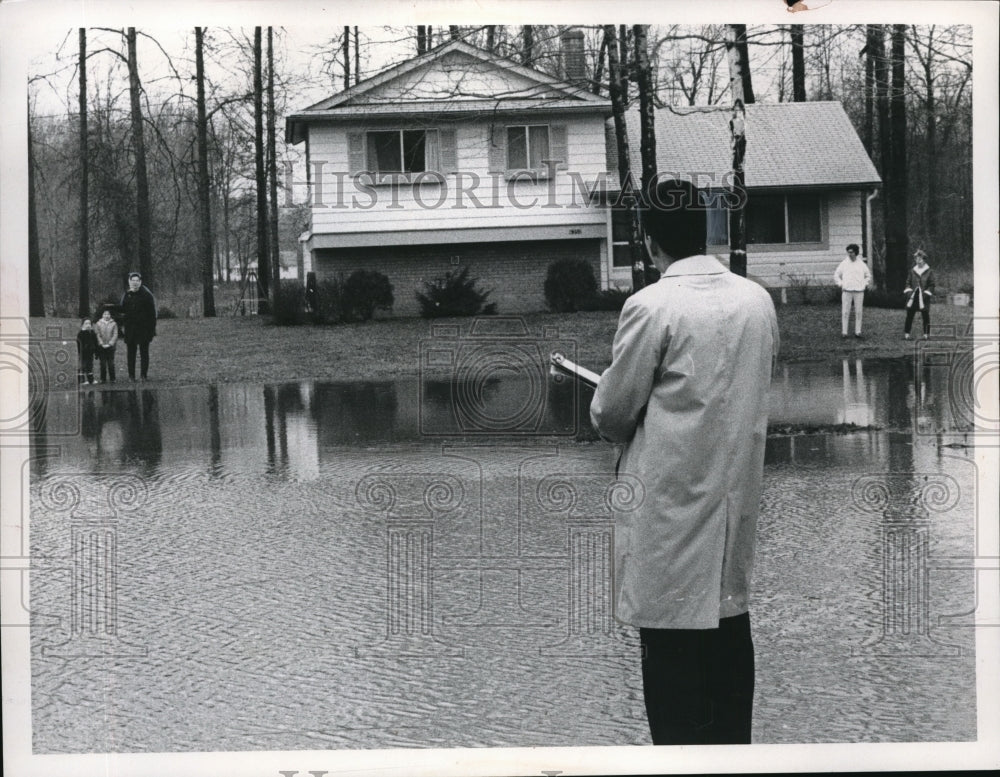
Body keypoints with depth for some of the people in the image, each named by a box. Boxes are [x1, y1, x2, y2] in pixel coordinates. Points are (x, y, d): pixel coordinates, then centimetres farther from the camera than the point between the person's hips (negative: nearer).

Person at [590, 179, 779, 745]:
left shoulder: (652, 306, -16)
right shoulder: (758, 300, 1)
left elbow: (613, 411, -9)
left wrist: (609, 420, 13)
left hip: (672, 501, -6)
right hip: (737, 489, 6)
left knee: (672, 645, 1)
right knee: (731, 626, 16)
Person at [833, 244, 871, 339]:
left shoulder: (861, 264, 6)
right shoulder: (844, 264, 2)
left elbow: (868, 276, 20)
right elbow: (836, 275, 11)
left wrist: (864, 285, 7)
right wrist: (841, 284, 0)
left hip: (859, 292, 2)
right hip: (847, 291, -2)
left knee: (858, 312, 3)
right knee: (845, 312, -3)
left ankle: (857, 332, 8)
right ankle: (844, 332, -1)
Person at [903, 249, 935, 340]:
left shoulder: (929, 272, 0)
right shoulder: (912, 271, 8)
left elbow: (931, 285, 0)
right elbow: (908, 282, 13)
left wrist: (926, 293, -11)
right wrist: (908, 291, -2)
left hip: (924, 298, -2)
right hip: (913, 298, 2)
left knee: (925, 316, 1)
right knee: (909, 315, 0)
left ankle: (926, 335, 9)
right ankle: (906, 334, 4)